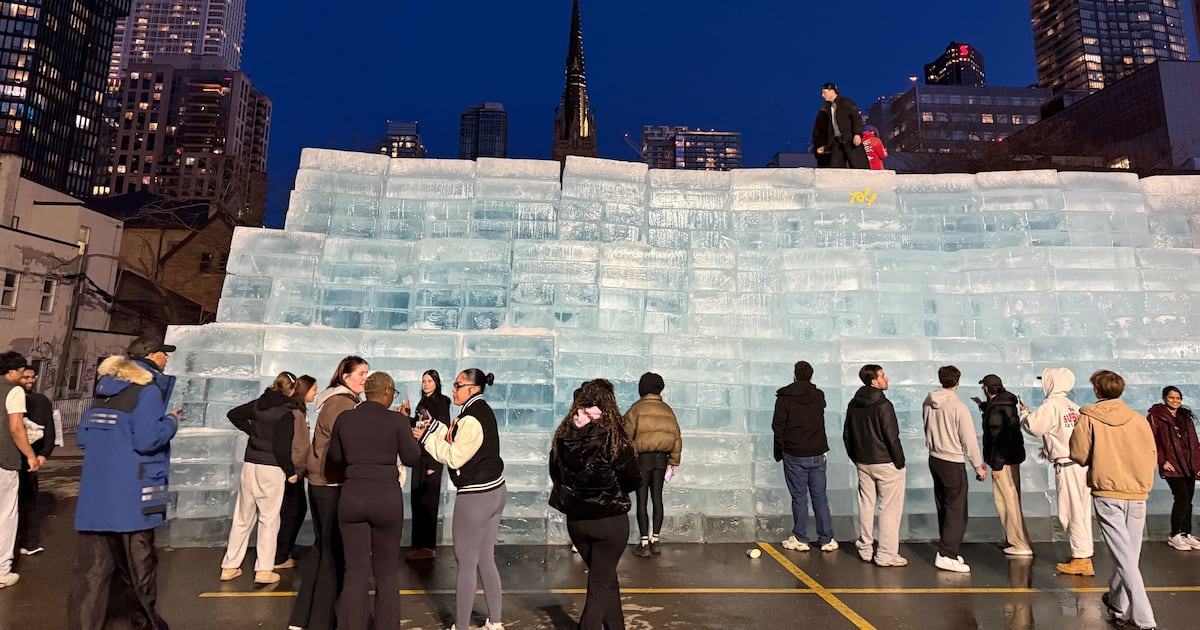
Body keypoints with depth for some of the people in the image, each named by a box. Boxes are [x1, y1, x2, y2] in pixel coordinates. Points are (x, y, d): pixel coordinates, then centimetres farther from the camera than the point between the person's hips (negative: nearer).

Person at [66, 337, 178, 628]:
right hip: (131, 495, -6)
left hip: (95, 494, 7)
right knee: (139, 563, 9)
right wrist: (171, 421, -4)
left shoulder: (105, 388, 13)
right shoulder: (147, 389, -11)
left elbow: (82, 437, 16)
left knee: (93, 566, 8)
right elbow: (147, 439, -20)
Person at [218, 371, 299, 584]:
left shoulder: (258, 404, 5)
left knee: (242, 518, 15)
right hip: (271, 470, -6)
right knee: (269, 520, 3)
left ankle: (229, 567, 21)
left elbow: (233, 414, 20)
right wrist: (291, 472, -6)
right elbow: (282, 448, -17)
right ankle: (264, 570, 5)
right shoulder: (286, 413, -15)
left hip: (250, 465, 6)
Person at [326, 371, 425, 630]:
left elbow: (334, 457, 13)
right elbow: (412, 459, 2)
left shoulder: (344, 418, 2)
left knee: (356, 572, 11)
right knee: (387, 572, 14)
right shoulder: (397, 420, -7)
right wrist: (409, 434, 17)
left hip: (353, 497, 2)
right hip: (387, 498, -2)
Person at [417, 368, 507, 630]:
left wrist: (427, 438, -11)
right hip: (494, 491, 10)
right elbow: (458, 443, 13)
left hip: (476, 497, -10)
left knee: (466, 565, 4)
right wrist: (434, 427, 8)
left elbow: (455, 457, -18)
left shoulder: (472, 419, -20)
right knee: (486, 561, 18)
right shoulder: (482, 411, 9)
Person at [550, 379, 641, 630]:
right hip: (610, 520, -4)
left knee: (605, 578, 22)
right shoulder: (612, 437, -19)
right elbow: (634, 480, -11)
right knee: (600, 583, 12)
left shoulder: (564, 435, -8)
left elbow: (555, 474, 4)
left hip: (575, 520, 4)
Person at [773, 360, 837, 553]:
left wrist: (779, 450, 2)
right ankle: (826, 539, 13)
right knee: (820, 497, 9)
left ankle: (800, 539, 10)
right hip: (817, 454, 3)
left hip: (794, 455, -3)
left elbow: (778, 425, -7)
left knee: (799, 497, 4)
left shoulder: (785, 396, -7)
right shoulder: (819, 396, 3)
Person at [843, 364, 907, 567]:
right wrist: (900, 462, -7)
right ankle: (886, 555, 7)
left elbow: (846, 435, 11)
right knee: (889, 508, 3)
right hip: (885, 464, -7)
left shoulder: (854, 404, 5)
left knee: (866, 505, 14)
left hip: (863, 463, 7)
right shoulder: (883, 405, -18)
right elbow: (892, 438, -17)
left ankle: (865, 549, 22)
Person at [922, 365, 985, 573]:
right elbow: (969, 440, -13)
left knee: (943, 507, 16)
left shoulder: (928, 402, 1)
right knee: (956, 510, 0)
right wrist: (978, 466, -2)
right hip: (953, 462, -7)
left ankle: (947, 549, 24)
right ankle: (946, 555, -2)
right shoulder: (958, 406, -18)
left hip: (934, 459, 7)